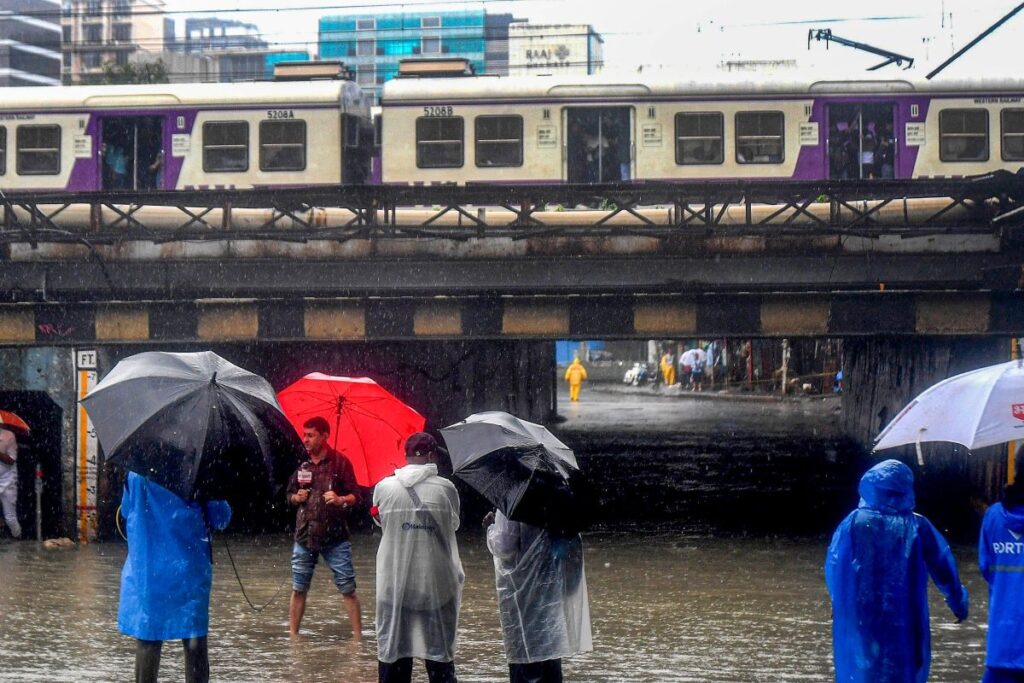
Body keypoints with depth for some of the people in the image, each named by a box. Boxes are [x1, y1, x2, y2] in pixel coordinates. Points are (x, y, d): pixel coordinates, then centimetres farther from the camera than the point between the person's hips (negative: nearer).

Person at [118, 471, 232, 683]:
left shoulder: (137, 474, -4)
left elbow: (126, 511, 12)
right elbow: (221, 518, -5)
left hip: (147, 571, 2)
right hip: (189, 570, -2)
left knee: (148, 639, 9)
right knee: (195, 642, 6)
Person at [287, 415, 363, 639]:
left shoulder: (340, 462, -3)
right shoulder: (301, 465, 10)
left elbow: (355, 496, -3)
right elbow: (290, 495, 20)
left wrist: (341, 500, -23)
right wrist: (296, 497, -3)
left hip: (335, 538, -4)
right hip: (305, 536, 4)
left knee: (348, 590, -3)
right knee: (298, 589, 7)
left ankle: (358, 637, -1)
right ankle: (293, 636, 14)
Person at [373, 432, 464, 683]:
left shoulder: (384, 488, -4)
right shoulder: (445, 489, -7)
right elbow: (453, 524, 6)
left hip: (394, 585, 1)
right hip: (436, 584, -1)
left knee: (392, 653, 6)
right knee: (440, 655, 5)